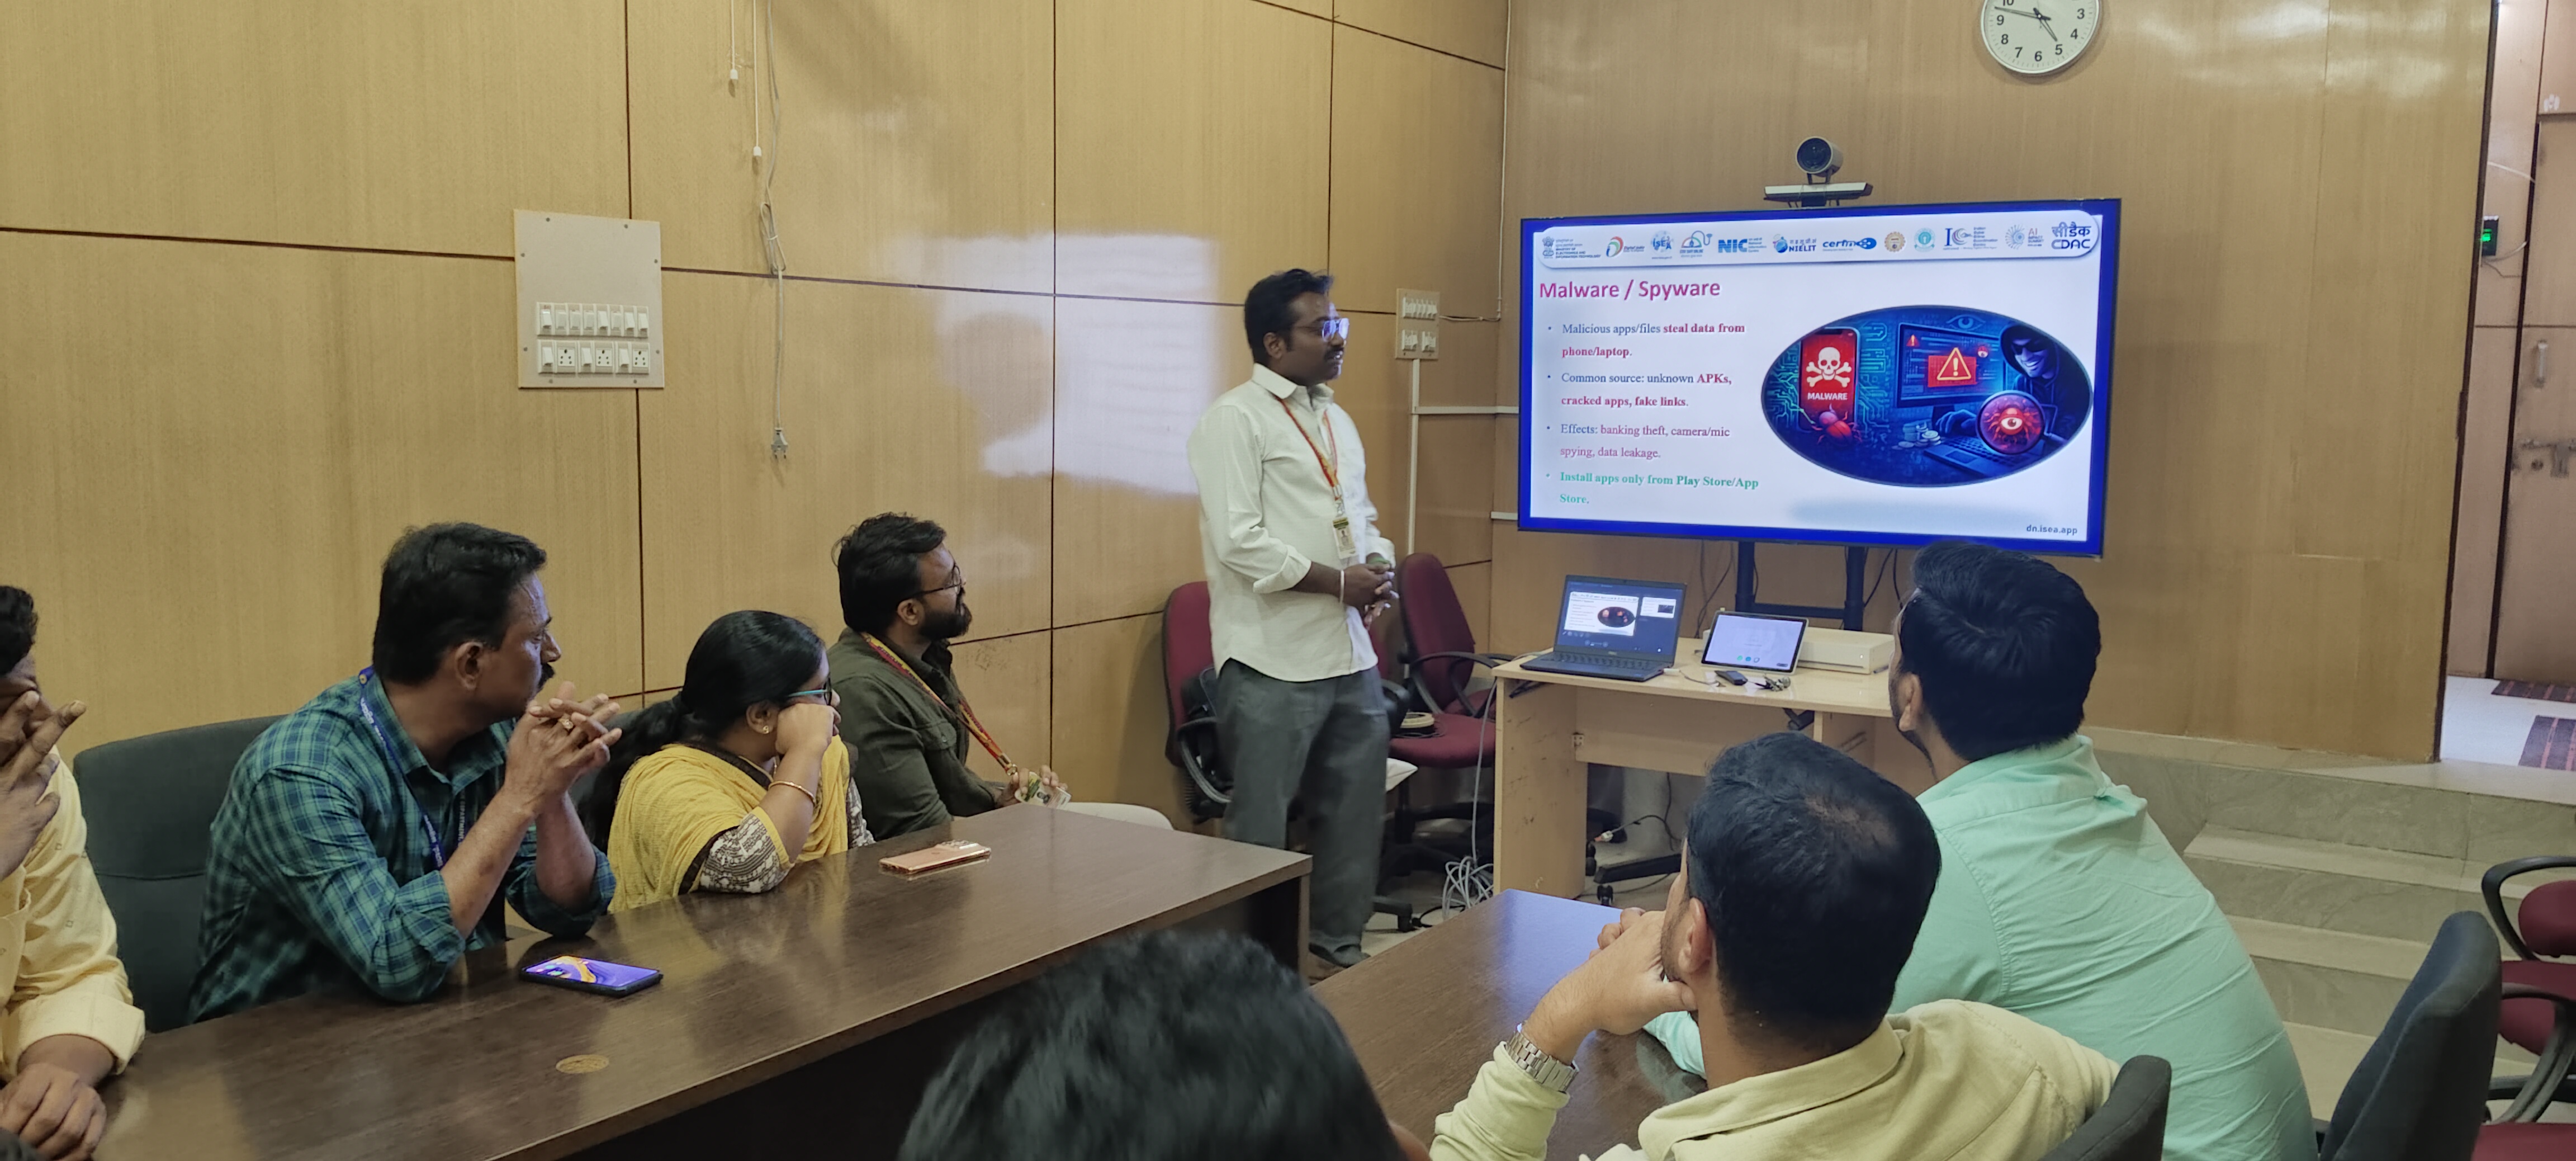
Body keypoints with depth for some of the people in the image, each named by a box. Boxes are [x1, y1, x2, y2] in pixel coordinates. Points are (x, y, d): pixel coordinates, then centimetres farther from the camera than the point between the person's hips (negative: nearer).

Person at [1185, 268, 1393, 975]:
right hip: (1275, 665, -8)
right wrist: (1339, 582, -14)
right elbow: (1240, 541, -18)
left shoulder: (1336, 421, 17)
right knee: (1261, 832, 1)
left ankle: (1338, 947, 30)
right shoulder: (1235, 420, -9)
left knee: (1355, 812, 15)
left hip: (1350, 656, 8)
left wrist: (1378, 569, 2)